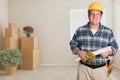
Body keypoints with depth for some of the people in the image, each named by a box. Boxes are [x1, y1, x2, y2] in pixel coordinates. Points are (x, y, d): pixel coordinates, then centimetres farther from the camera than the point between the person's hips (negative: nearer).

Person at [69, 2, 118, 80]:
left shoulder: (108, 32, 3)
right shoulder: (80, 30, 2)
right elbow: (73, 44, 8)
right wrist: (79, 52, -12)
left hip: (101, 69, 1)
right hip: (84, 68, 0)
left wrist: (108, 52, -14)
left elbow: (115, 47, 7)